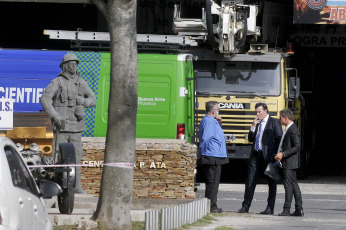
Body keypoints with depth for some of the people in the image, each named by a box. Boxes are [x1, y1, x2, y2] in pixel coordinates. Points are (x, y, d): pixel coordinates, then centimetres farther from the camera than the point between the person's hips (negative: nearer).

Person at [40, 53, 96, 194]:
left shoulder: (81, 83, 11)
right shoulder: (57, 82, -4)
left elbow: (93, 100, 17)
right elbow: (45, 99, -14)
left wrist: (83, 101, -6)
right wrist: (56, 116, -21)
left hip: (76, 125, 5)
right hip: (61, 124, -5)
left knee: (76, 155, 6)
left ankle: (76, 186, 12)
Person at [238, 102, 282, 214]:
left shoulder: (274, 122, -1)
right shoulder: (257, 123, 17)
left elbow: (279, 139, -6)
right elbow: (251, 139, 14)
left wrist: (275, 155, -13)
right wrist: (253, 126, 1)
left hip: (268, 156, -6)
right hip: (256, 155, 6)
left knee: (272, 183, 2)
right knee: (250, 181, 2)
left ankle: (270, 208, 6)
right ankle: (245, 206, 5)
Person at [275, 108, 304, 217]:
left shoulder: (293, 130, -15)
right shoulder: (288, 129, 16)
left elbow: (297, 147, -21)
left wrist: (283, 154, -21)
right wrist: (279, 155, 13)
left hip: (290, 163, -10)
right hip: (288, 163, 10)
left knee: (289, 185, -7)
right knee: (294, 185, 10)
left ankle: (286, 209, -5)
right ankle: (299, 209, 13)